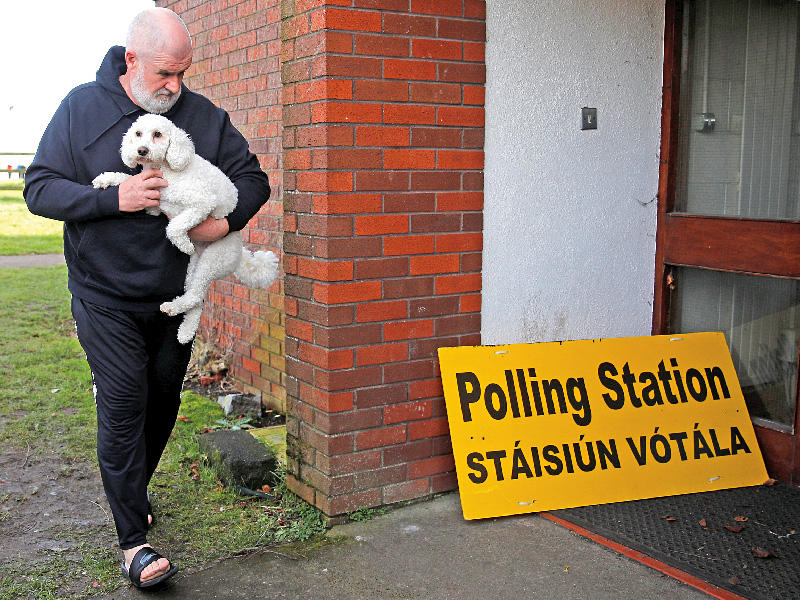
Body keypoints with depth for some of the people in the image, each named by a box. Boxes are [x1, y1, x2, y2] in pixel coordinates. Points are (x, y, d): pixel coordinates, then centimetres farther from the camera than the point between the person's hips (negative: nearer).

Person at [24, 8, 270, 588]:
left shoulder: (204, 116, -2)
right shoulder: (82, 107, -7)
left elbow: (252, 178, 5)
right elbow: (40, 189, -8)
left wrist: (227, 220, -16)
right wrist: (115, 198, -23)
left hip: (173, 295, 3)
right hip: (105, 296, -3)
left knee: (163, 399, 14)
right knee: (124, 405, -9)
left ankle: (132, 491, 40)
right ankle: (134, 541, -1)